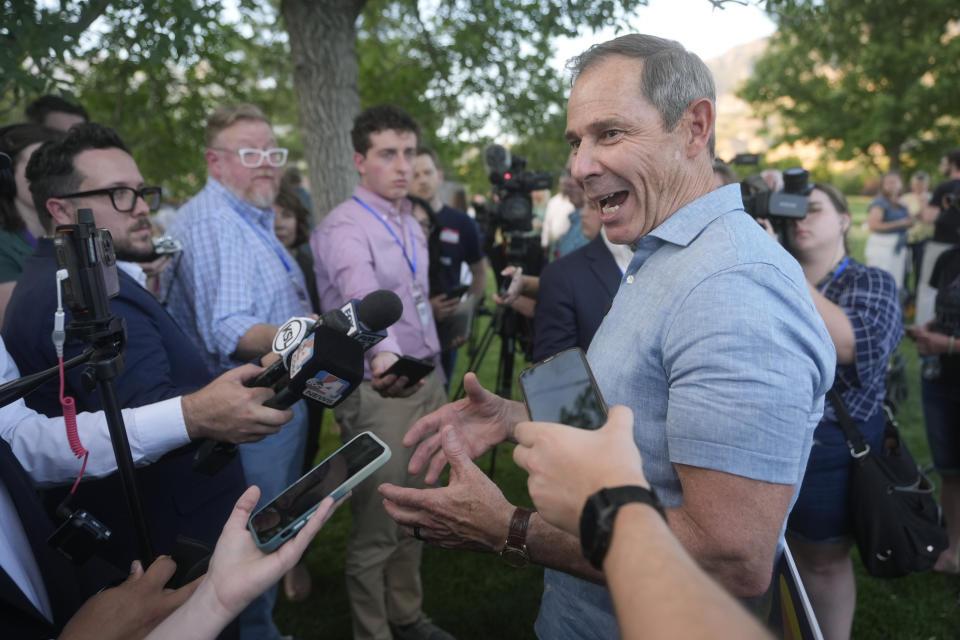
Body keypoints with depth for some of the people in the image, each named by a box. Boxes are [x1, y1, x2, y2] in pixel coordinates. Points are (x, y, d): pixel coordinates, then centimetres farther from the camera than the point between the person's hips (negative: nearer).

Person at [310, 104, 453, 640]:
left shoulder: (411, 223, 12)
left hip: (427, 383, 8)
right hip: (380, 392, -8)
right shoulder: (344, 228, -16)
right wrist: (385, 352, -56)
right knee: (377, 529, 5)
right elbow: (363, 291, -38)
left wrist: (436, 375, 14)